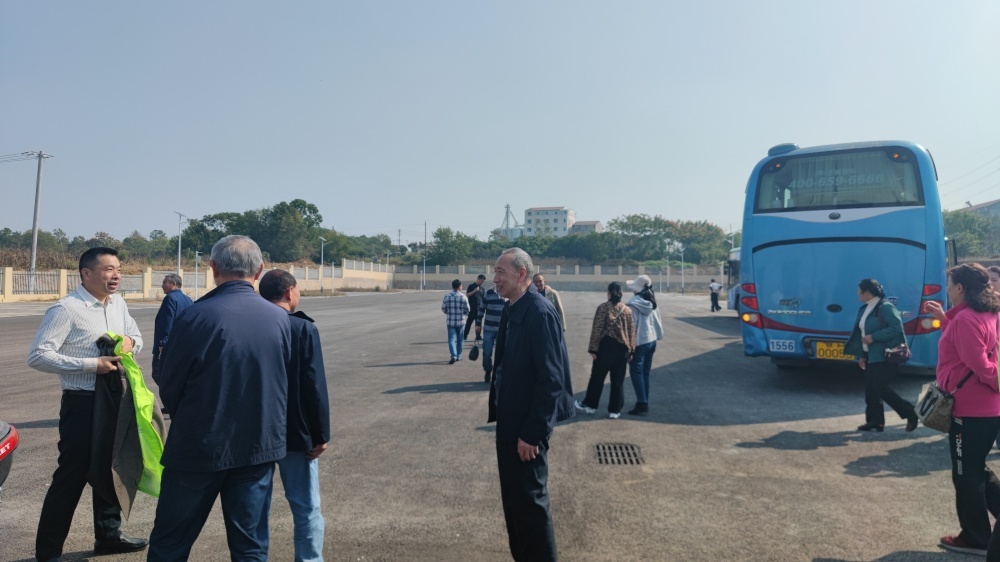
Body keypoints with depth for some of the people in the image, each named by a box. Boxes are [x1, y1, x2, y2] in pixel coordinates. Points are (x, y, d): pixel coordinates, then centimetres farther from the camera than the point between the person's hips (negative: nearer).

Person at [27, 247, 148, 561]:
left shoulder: (119, 304, 6)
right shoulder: (66, 309, -16)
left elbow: (138, 338, 17)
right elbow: (37, 356, -19)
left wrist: (129, 341, -7)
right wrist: (91, 364, -24)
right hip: (82, 404, -7)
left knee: (110, 470, 18)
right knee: (71, 476, 1)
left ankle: (108, 536, 35)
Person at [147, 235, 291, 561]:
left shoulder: (195, 317, -16)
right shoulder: (280, 319, -6)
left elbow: (168, 388, -6)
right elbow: (284, 382, 2)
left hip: (200, 447, -3)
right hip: (261, 446, 3)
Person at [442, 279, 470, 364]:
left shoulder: (447, 296, -4)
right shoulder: (463, 297, -7)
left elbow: (443, 309, 0)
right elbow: (467, 310, -3)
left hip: (450, 321, 0)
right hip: (460, 321, 0)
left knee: (451, 339, 0)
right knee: (459, 339, 14)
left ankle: (453, 356, -17)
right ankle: (458, 356, 23)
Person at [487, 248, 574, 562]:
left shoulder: (539, 312, -21)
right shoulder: (512, 310, 6)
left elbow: (551, 379, -23)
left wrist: (533, 432, -21)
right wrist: (499, 413, 12)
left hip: (527, 425, -9)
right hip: (509, 419, 9)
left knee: (530, 499, 6)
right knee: (513, 497, 20)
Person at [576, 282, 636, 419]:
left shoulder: (603, 307, -7)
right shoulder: (627, 310, 3)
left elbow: (597, 329, -9)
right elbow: (631, 331, 5)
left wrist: (593, 348, -5)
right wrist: (631, 350, 12)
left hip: (605, 346, -2)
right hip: (621, 348, 2)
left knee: (597, 377, 10)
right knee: (618, 380, 8)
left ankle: (590, 405, 21)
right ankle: (615, 410, 12)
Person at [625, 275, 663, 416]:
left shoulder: (634, 303, -16)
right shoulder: (651, 302, 6)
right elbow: (658, 321, 11)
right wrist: (656, 336, 18)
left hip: (639, 342, -7)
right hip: (652, 340, 7)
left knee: (636, 372, -2)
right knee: (645, 372, 14)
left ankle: (642, 404, -7)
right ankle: (644, 402, 19)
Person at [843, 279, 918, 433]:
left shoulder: (886, 307, -14)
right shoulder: (864, 309, 13)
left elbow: (897, 328, -23)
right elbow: (861, 333, 17)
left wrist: (874, 337, -22)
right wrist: (861, 355, 15)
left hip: (887, 356, -9)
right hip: (871, 356, 9)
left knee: (880, 388, -9)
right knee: (871, 389, 8)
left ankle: (910, 413, 7)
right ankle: (875, 421, 15)